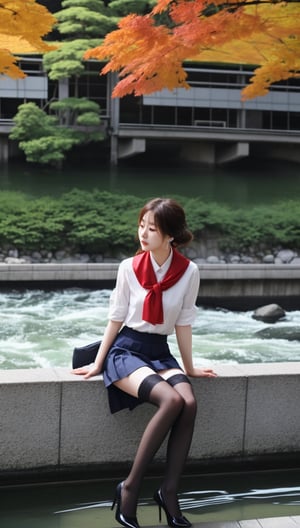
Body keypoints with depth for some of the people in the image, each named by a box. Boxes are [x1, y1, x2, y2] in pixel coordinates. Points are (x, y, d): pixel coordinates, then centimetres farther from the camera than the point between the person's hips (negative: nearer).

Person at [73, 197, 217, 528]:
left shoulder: (188, 272, -4)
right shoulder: (130, 268, -7)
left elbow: (183, 323, 6)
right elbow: (116, 318, 1)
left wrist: (189, 368, 12)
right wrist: (98, 364, 5)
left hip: (160, 351, 3)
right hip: (126, 349, -3)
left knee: (189, 404, -28)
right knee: (171, 401, -30)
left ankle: (169, 492, -17)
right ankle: (130, 488, -20)